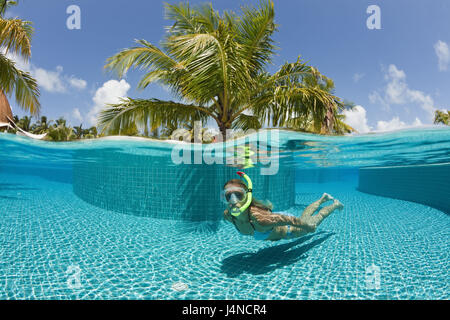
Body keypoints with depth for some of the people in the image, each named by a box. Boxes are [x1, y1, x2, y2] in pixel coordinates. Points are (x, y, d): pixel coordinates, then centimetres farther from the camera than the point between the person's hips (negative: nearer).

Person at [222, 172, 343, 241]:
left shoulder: (260, 218, -49)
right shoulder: (228, 215, -29)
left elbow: (290, 220, -36)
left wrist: (308, 226, -19)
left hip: (287, 230, -6)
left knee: (312, 224, 26)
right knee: (305, 216, 34)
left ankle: (335, 204, 52)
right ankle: (323, 198, 60)